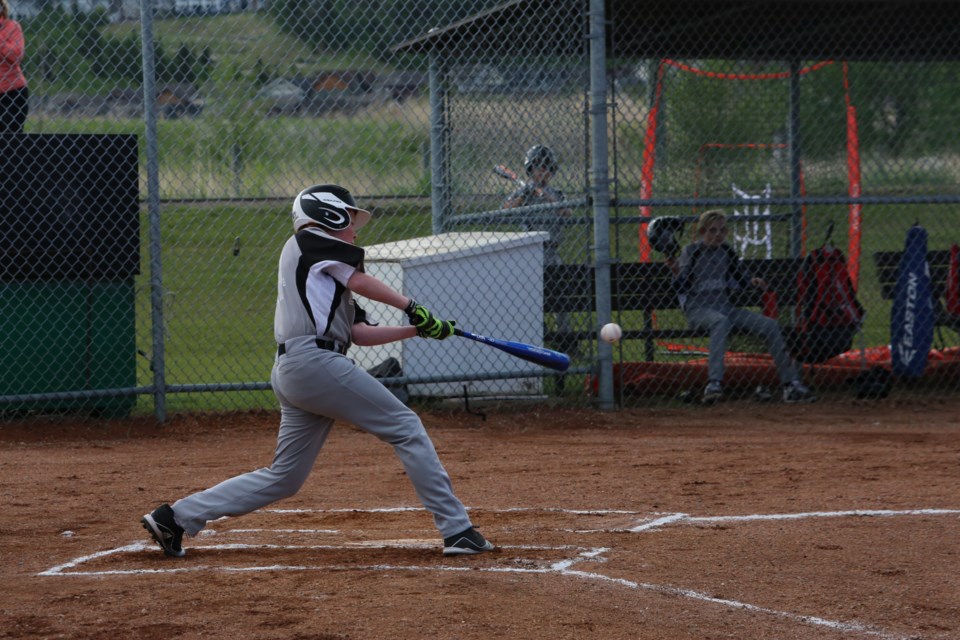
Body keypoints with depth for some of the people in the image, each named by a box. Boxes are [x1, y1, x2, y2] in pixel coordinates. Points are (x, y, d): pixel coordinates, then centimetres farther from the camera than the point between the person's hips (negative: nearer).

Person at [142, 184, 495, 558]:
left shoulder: (326, 275, 30)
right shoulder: (309, 241, 5)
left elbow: (360, 333, 23)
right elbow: (359, 281, -5)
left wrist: (416, 330, 15)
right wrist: (411, 307, 1)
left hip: (289, 373, 10)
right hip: (315, 360, -10)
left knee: (284, 478, 11)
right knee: (405, 427, -6)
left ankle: (176, 517, 11)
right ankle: (456, 530, -7)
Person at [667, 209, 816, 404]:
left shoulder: (727, 252, 13)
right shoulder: (691, 251, -1)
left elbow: (740, 278, 19)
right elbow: (682, 287, -7)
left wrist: (752, 282, -2)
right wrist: (676, 272, -28)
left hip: (725, 306, 6)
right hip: (697, 307, -6)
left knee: (769, 325, -8)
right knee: (721, 321, -40)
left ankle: (790, 384, -3)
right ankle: (714, 383, -51)